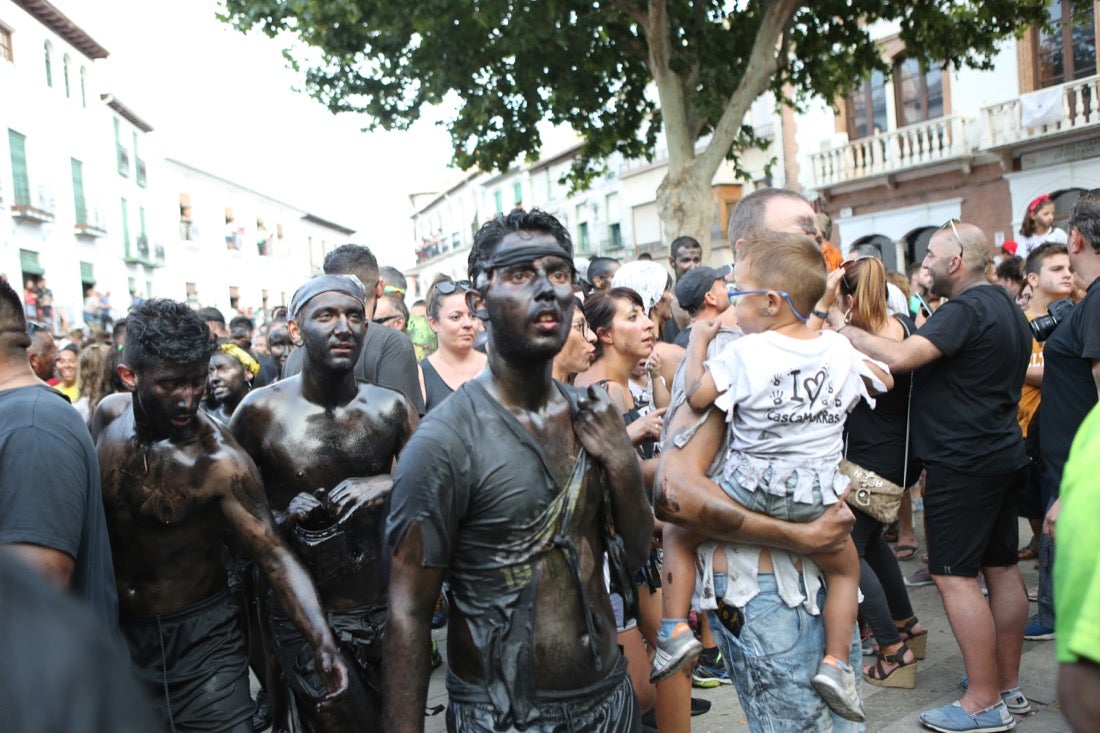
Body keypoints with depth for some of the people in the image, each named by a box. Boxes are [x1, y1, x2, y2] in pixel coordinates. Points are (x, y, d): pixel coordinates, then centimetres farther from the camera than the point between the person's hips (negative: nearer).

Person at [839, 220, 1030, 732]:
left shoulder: (965, 309, -17)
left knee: (954, 576, -4)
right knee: (1001, 567, 14)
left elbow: (899, 357, -29)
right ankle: (1009, 687, 25)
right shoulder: (1007, 308, 15)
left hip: (962, 462, -10)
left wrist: (846, 331, -17)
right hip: (1005, 454, 10)